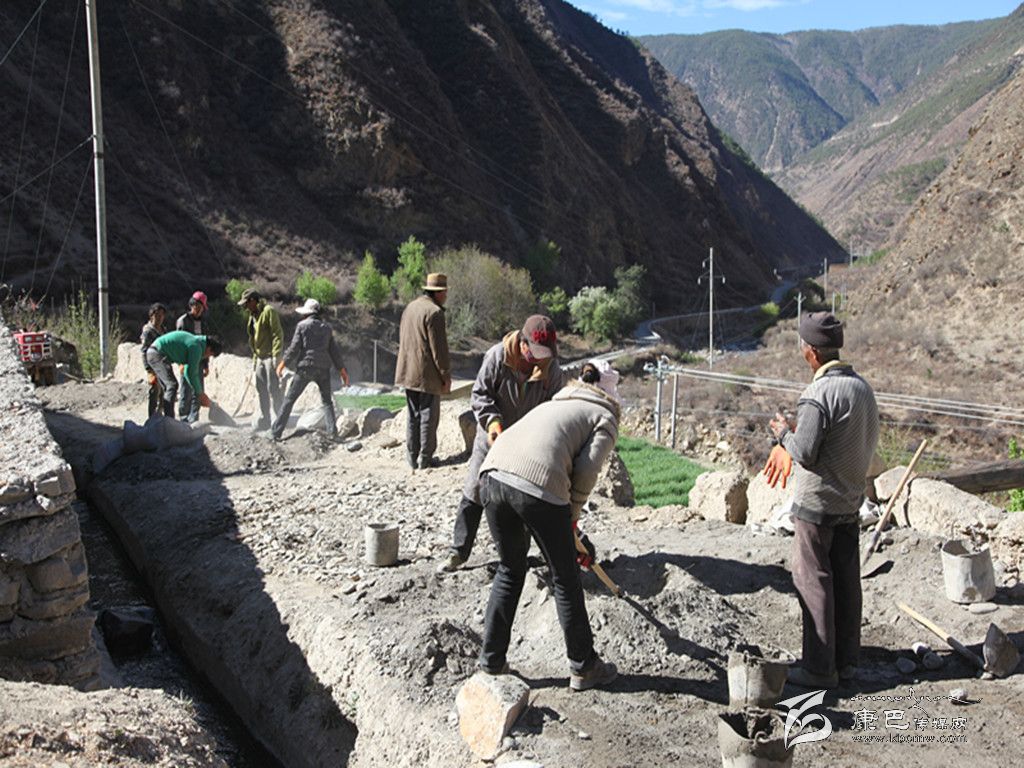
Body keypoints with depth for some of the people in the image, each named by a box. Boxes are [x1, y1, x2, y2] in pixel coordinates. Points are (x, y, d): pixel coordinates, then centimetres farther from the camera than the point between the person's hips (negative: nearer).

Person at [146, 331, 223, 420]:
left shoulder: (195, 341, 16)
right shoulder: (196, 347, -15)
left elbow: (188, 372, 24)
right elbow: (192, 374, -15)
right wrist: (200, 393, -5)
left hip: (152, 353, 11)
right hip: (157, 353, -11)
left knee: (168, 388, 13)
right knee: (172, 385, -14)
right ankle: (168, 419, -18)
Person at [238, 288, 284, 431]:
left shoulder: (269, 311, -10)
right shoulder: (253, 315, 18)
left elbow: (277, 334, -16)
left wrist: (276, 355, -20)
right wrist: (255, 357, 20)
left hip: (270, 356, -9)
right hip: (260, 357, 9)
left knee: (273, 388, -9)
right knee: (261, 389, 9)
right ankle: (264, 419, 15)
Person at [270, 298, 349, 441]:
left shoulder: (302, 326, -2)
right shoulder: (326, 328, 10)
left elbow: (294, 348, -6)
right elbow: (334, 351, 11)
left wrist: (283, 363, 4)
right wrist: (342, 370, 15)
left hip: (305, 368, -3)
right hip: (323, 369, 3)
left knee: (289, 400, 3)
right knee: (326, 401, 17)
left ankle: (276, 432, 1)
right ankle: (332, 430, 1)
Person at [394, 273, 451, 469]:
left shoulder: (410, 307, 12)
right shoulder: (434, 312, -16)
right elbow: (439, 348, -17)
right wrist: (446, 375, -10)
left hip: (408, 372, 8)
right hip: (427, 375, -8)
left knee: (413, 416, 14)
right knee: (428, 417, 0)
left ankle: (412, 458, 18)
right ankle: (425, 459, 4)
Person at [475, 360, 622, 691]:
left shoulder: (554, 403, 35)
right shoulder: (605, 418, 17)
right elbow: (587, 468, -1)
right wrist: (572, 512, 16)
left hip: (493, 474, 6)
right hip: (539, 487, -6)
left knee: (509, 570, 26)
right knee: (565, 581, 13)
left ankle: (492, 660, 30)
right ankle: (583, 667, 28)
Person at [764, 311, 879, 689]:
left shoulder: (819, 394, -21)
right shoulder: (862, 386, 6)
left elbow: (804, 454, -23)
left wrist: (783, 432, -2)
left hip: (817, 504, -8)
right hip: (851, 501, 8)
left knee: (813, 580, 1)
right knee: (847, 580, 13)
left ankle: (819, 668, 7)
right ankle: (846, 661, 24)